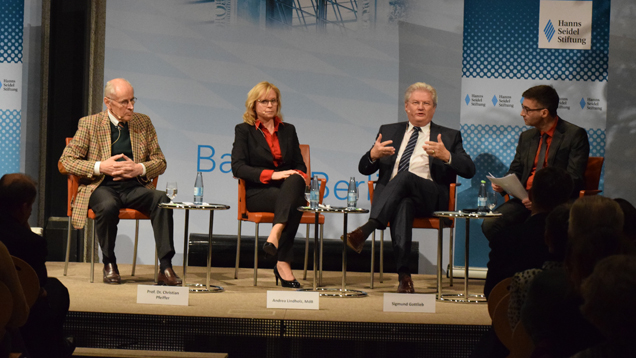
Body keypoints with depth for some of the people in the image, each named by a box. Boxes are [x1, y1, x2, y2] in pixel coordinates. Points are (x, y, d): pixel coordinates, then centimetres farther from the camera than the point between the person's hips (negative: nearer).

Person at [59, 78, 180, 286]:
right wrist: (100, 167, -15)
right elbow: (66, 160, -1)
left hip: (134, 186, 2)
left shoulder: (143, 123, 11)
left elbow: (160, 162, 13)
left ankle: (165, 268, -28)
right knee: (108, 206, -37)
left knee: (162, 200, -29)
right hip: (101, 187, -2)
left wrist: (140, 168, -9)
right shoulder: (90, 124, 2)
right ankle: (109, 265, -14)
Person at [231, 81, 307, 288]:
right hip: (258, 192, -3)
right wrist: (271, 174, -16)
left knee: (294, 181, -37)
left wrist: (300, 176, -7)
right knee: (293, 202, -36)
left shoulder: (288, 130, 23)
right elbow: (237, 167, -3)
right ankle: (284, 263, -42)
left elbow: (300, 165, 20)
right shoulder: (244, 130, 11)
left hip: (288, 187, 3)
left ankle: (275, 236, -51)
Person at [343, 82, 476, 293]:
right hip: (390, 194, 1)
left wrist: (446, 156, -15)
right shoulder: (389, 131, 25)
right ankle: (404, 274, -45)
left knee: (405, 176, -36)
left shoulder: (449, 137, 19)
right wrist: (373, 155, -7)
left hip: (429, 196, -1)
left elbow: (469, 170, 4)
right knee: (403, 204, -38)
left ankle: (366, 229, -51)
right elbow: (364, 169, 18)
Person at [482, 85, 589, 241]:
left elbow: (573, 180, -9)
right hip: (526, 200, 6)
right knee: (489, 224, -20)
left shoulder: (575, 135, -2)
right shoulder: (526, 137, 19)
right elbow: (515, 171, 25)